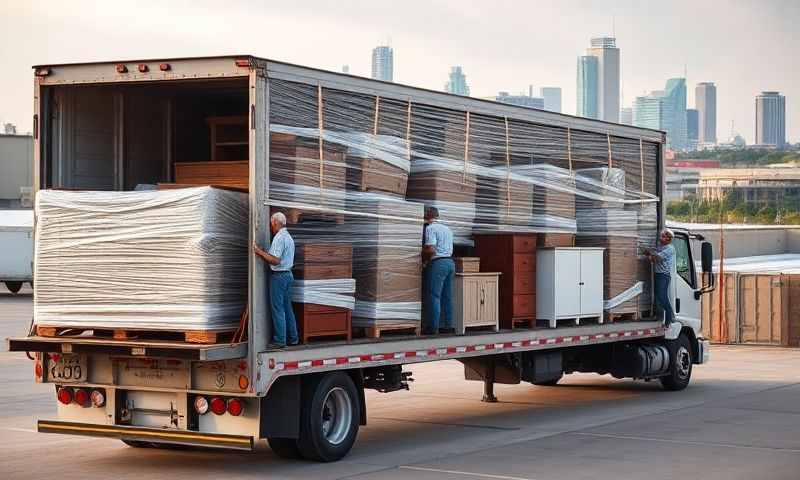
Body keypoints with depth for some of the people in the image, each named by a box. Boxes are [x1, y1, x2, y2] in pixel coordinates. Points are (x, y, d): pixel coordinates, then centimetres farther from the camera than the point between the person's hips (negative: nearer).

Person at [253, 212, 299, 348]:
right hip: (288, 274, 10)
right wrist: (263, 253, 18)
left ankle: (280, 340, -4)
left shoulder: (279, 238, -16)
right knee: (287, 308, 13)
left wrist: (260, 252, -16)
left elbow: (275, 260, -22)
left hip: (278, 276, -10)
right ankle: (293, 338, 16)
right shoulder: (289, 237, 16)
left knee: (278, 309, -5)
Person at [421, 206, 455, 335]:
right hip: (450, 262, 8)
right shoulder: (447, 229, 19)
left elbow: (431, 250, -17)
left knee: (433, 296, -5)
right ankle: (448, 325, 10)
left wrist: (422, 255, 2)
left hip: (438, 263, -8)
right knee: (447, 296, 10)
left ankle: (433, 327, -7)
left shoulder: (430, 228, -6)